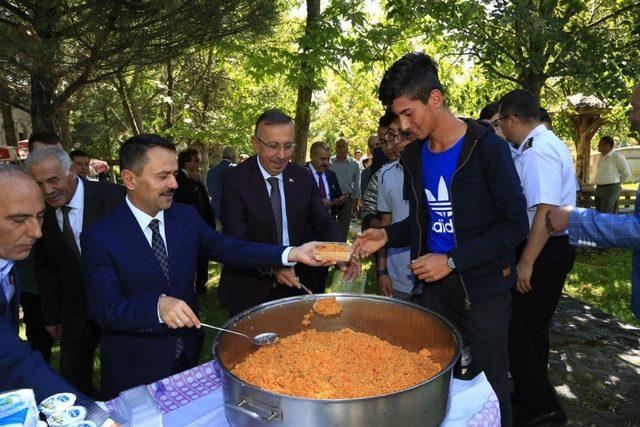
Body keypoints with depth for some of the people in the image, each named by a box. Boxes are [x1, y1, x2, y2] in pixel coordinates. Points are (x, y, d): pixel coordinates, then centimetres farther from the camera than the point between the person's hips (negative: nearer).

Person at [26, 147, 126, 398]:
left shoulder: (112, 198, -19)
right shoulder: (41, 212, -5)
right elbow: (45, 269, 7)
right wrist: (51, 317, 9)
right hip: (75, 309, 4)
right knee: (72, 377, 12)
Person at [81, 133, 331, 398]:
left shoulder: (186, 216, -5)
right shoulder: (99, 237, -19)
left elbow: (228, 248, -9)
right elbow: (104, 308, -25)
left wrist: (293, 254, -20)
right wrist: (158, 306, -44)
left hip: (188, 354, 5)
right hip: (135, 370, -4)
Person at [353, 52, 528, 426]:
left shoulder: (487, 147, -14)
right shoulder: (414, 156, 5)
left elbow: (514, 225, -15)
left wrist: (452, 261, -20)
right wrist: (387, 236, -3)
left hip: (483, 287, -5)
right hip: (435, 284, 5)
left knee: (489, 387, 9)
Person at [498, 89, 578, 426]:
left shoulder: (538, 153, -20)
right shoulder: (550, 144, 13)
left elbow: (546, 211, -26)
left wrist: (526, 262, -23)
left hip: (544, 253, -11)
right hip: (557, 249, 11)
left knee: (513, 329, -2)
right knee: (534, 328, 20)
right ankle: (530, 397, 35)